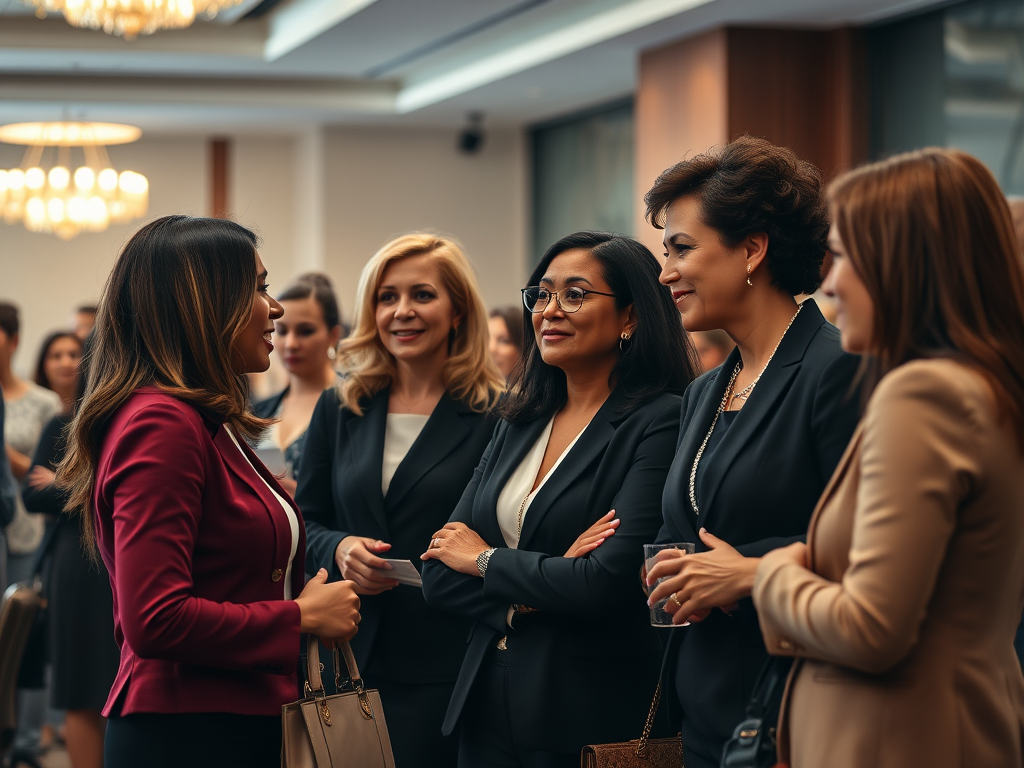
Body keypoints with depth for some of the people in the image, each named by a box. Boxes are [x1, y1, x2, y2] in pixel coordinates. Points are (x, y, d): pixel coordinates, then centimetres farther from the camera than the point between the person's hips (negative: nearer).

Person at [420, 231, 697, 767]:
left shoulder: (661, 422, -10)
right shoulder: (518, 424, 9)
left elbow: (612, 581, -21)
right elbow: (439, 579, 5)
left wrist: (488, 561, -6)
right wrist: (544, 587, -13)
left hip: (594, 719, -6)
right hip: (488, 708, 6)